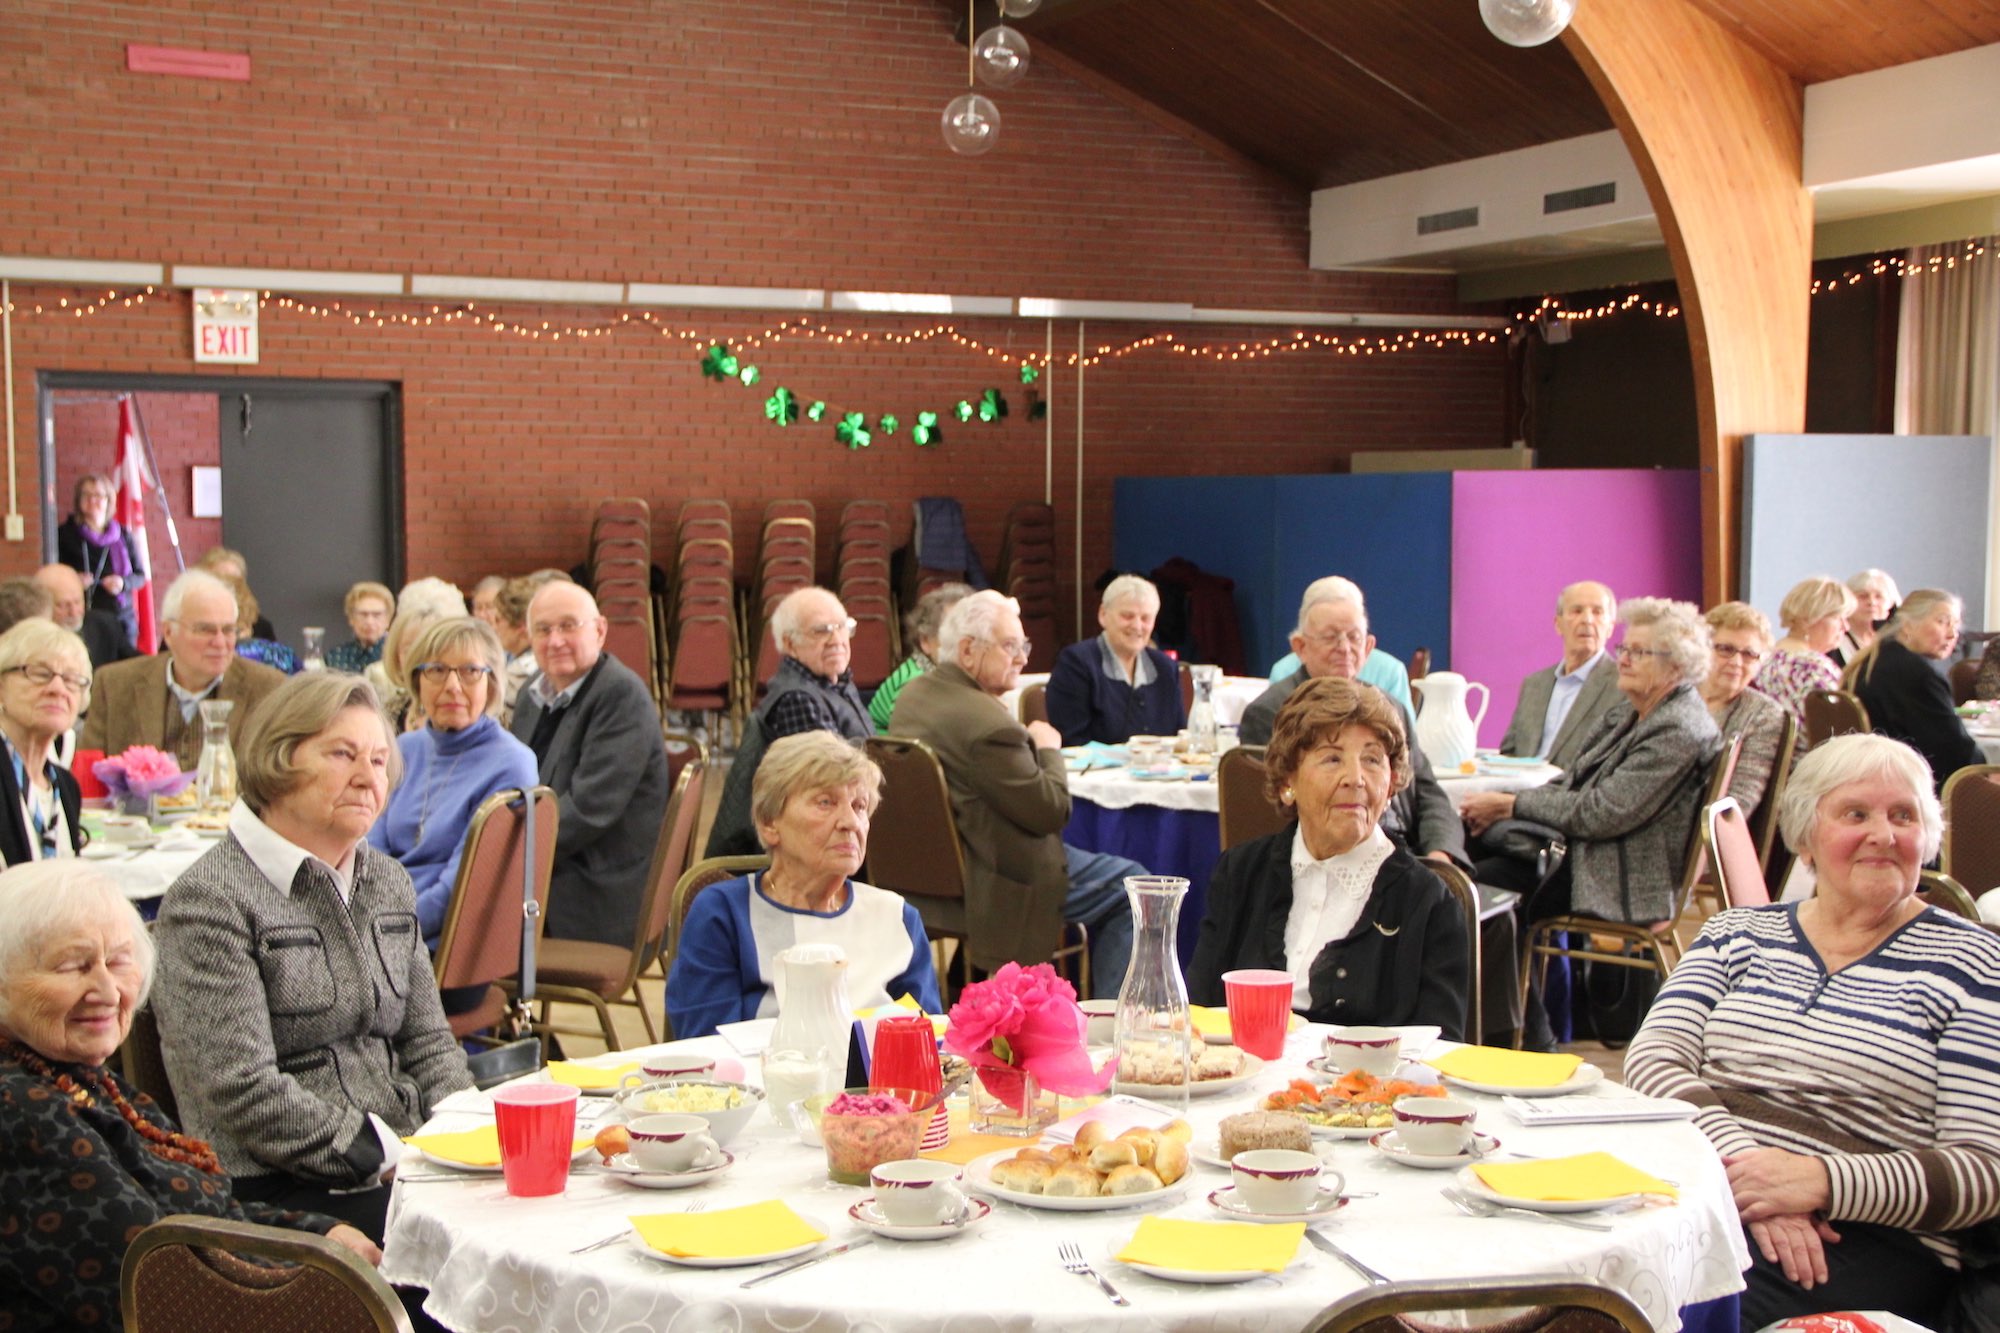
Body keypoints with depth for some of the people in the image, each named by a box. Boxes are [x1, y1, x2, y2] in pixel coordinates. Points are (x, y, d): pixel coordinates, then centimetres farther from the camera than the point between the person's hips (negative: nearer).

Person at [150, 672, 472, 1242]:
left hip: (406, 1158, 8)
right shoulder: (210, 901, -9)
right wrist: (388, 1154, -17)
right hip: (275, 1190, -7)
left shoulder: (388, 882, 15)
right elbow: (243, 1095, -16)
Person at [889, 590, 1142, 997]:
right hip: (991, 880, -11)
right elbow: (1051, 811, -20)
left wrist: (1031, 746, 6)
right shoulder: (988, 724, -27)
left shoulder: (912, 694, 4)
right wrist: (1048, 749, -4)